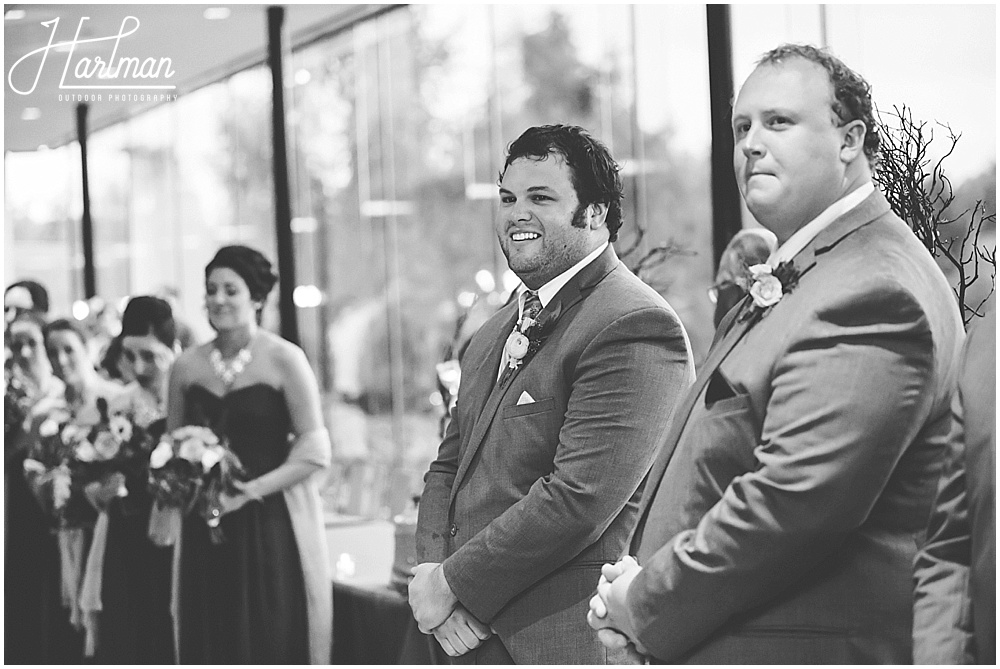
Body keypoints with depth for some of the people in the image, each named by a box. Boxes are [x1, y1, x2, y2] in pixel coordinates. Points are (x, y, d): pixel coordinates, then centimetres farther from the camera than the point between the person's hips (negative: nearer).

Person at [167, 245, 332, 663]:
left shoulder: (284, 360, -5)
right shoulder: (187, 366, 7)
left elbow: (315, 453, -8)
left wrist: (247, 491, -14)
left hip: (272, 528, -4)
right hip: (205, 532, 4)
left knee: (274, 644, -3)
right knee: (210, 643, 4)